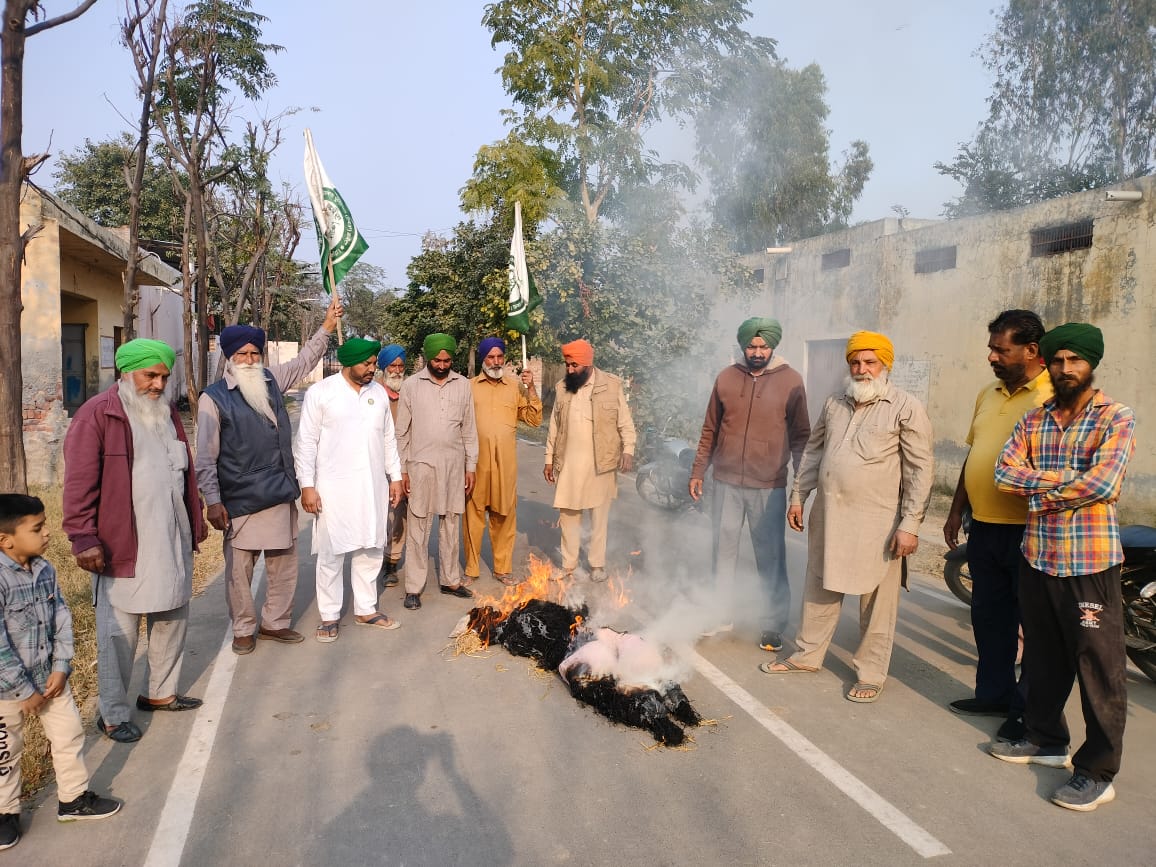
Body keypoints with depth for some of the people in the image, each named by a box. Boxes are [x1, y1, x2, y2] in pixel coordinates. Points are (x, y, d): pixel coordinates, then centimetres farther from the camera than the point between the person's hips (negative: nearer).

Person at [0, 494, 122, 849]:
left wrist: (60, 667, -7)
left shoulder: (45, 569, -5)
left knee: (69, 734, 15)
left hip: (49, 676, 6)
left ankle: (73, 798, 33)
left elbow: (62, 619, 1)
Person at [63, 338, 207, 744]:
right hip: (122, 548, -7)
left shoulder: (167, 414, 12)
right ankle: (113, 714, 19)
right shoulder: (96, 415, -10)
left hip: (172, 543, 7)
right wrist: (84, 540, -16)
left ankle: (160, 692, 35)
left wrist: (195, 522, 21)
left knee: (172, 621, 17)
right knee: (119, 634, 3)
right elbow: (80, 484, -13)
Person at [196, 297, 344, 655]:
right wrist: (213, 501, -13)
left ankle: (275, 622, 30)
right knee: (239, 569, 4)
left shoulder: (271, 380, 8)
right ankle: (243, 629, 23)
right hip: (240, 500, -5)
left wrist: (327, 326, 13)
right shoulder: (214, 398, -6)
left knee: (284, 564, 13)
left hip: (281, 494, 5)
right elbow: (206, 456, -8)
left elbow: (304, 361, 22)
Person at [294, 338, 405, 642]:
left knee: (370, 549, 10)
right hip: (333, 487, -4)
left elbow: (388, 438, 14)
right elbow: (306, 442, -5)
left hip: (373, 486, 4)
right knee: (331, 553, 3)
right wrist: (307, 485, -10)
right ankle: (329, 615, 16)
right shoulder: (320, 392, -5)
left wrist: (395, 477, 12)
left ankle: (366, 609, 24)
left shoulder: (378, 392, 8)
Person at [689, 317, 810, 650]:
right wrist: (698, 471, 9)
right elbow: (710, 430, 10)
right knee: (723, 551, 13)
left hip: (769, 486, -3)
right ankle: (721, 614, 28)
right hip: (726, 483, 3)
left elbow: (800, 435, 0)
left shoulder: (790, 381, -3)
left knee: (771, 557, 4)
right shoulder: (726, 378, 4)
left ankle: (774, 625, 16)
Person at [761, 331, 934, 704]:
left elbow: (920, 470, -10)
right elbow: (813, 452, 18)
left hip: (876, 522, -5)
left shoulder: (906, 408, -8)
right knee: (820, 589, 17)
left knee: (876, 601, 5)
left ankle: (870, 673, 21)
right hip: (828, 515, 6)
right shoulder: (834, 405, 10)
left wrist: (910, 524, -13)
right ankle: (807, 655, 32)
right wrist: (798, 497, 14)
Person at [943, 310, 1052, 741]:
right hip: (984, 528, 8)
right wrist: (956, 510, 19)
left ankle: (1030, 710, 20)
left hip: (1029, 532, -8)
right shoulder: (989, 394, 12)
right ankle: (994, 693, 33)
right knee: (989, 618, 17)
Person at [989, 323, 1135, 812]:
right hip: (1037, 557, 6)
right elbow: (1005, 474, -2)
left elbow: (1102, 484, -19)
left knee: (1099, 669, 2)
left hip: (1090, 562, -5)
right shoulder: (1033, 421, 9)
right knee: (1042, 658, 18)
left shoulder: (1116, 419, -6)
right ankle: (1046, 739, 35)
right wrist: (1067, 480, -13)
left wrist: (1040, 489, -9)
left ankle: (1098, 772, 13)